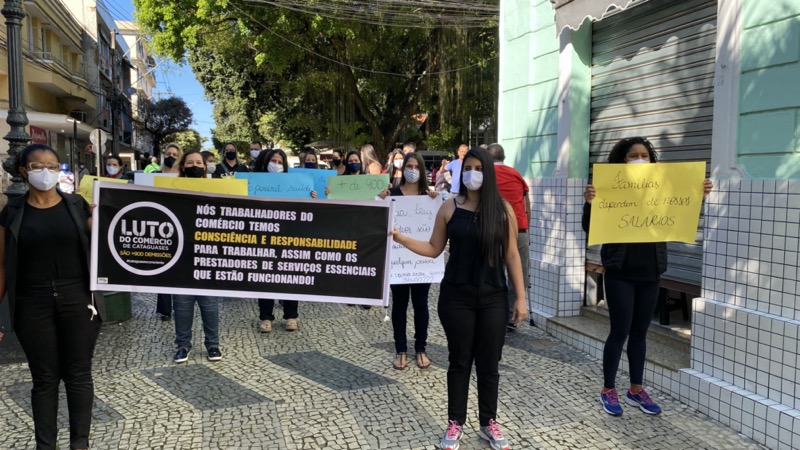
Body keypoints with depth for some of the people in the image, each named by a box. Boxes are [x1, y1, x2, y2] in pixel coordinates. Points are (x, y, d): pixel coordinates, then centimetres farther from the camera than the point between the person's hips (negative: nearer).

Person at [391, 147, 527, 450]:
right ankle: (455, 424, 23)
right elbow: (434, 249, 5)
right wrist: (399, 237, -7)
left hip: (493, 297, 0)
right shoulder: (449, 208, 0)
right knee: (460, 362, 9)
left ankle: (489, 424, 26)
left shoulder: (503, 210, -1)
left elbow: (511, 255, 1)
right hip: (456, 296, 0)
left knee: (489, 364, 9)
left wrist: (520, 298, 0)